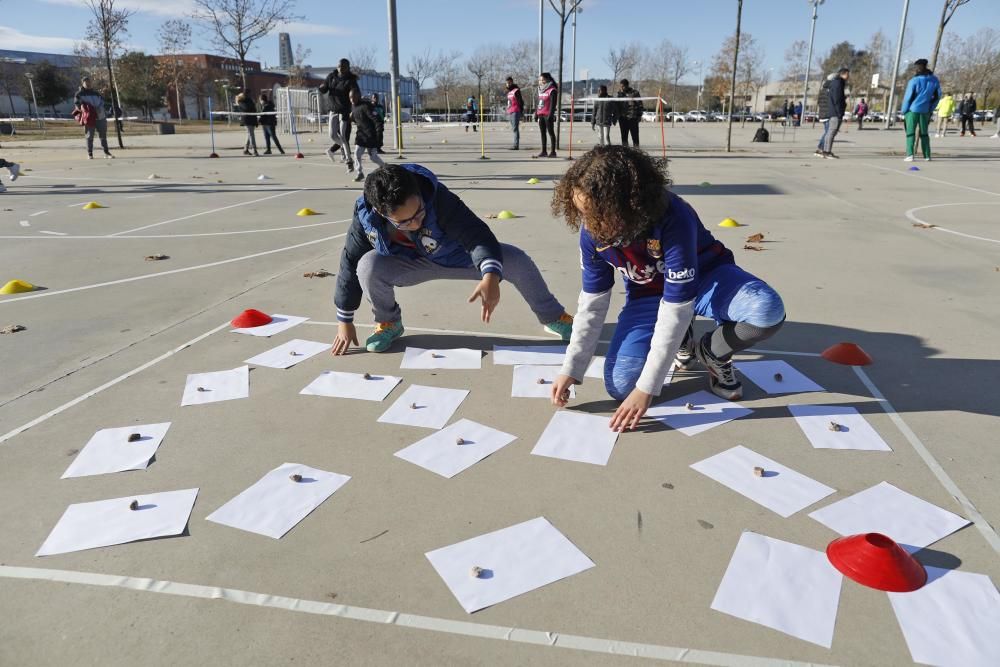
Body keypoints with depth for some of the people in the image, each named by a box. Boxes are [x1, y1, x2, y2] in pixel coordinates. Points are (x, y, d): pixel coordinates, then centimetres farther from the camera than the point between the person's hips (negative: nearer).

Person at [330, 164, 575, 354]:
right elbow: (350, 263, -16)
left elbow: (476, 234, -42)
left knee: (516, 260, -21)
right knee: (369, 266, -30)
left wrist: (491, 276, -63)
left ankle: (554, 318, 6)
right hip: (412, 264, 1)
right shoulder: (366, 216, -28)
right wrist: (344, 321, -9)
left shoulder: (438, 198, -37)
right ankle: (388, 324, 0)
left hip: (458, 256, -1)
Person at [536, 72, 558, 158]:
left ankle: (553, 152, 0)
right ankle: (544, 151, 15)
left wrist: (550, 114, -20)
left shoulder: (552, 90, -8)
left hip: (548, 115, -8)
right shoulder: (540, 90, 16)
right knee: (543, 133, 10)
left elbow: (553, 103, -14)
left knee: (550, 132, -3)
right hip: (540, 115, 8)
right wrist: (536, 113, 16)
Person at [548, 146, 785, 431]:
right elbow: (592, 305, -9)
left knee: (769, 311, -35)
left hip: (704, 278, -3)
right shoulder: (593, 234, -23)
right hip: (648, 295, 3)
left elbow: (676, 310, -36)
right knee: (619, 385, -16)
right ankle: (681, 341, 12)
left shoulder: (674, 219, -38)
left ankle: (711, 352, -3)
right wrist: (570, 369, -12)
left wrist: (646, 388, -34)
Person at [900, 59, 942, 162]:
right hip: (925, 110, 5)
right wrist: (930, 108, 19)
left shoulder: (914, 81, -13)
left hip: (913, 109, -5)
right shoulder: (934, 80, 5)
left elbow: (908, 97, -12)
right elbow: (937, 96, 9)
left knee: (910, 132, 0)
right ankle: (927, 156, 13)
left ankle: (910, 155, -11)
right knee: (924, 133, 13)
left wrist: (903, 111, -2)